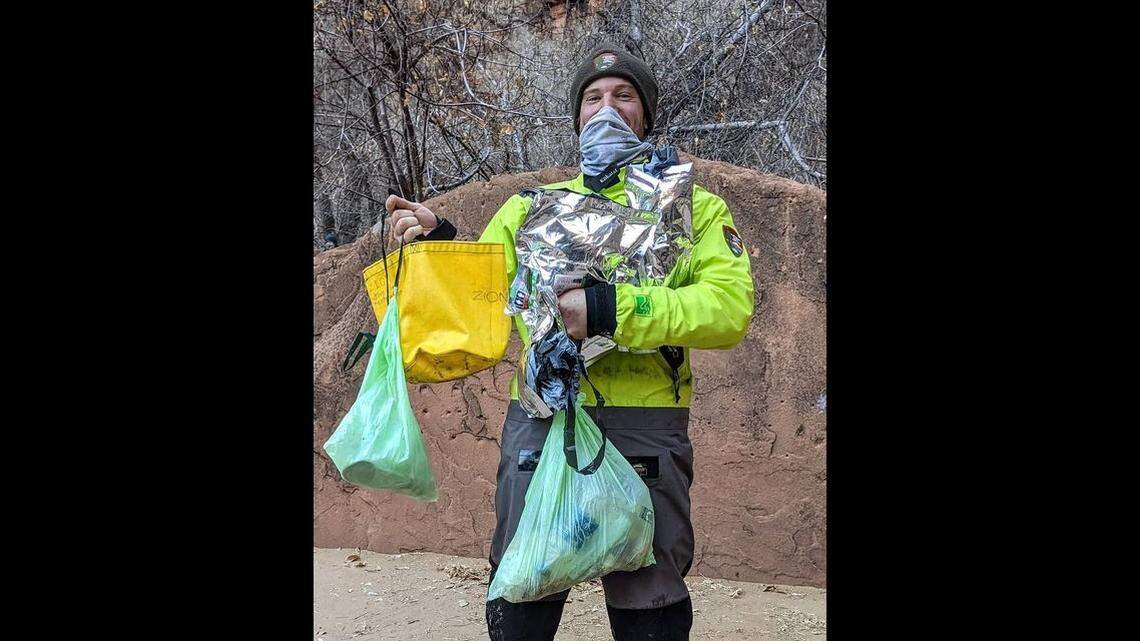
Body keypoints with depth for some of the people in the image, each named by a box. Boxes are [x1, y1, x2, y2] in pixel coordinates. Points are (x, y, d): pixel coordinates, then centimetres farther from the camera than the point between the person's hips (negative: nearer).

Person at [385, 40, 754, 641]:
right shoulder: (533, 207, 15)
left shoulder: (694, 207, 6)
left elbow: (729, 308, -10)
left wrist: (610, 309, -20)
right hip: (539, 426, 2)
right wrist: (436, 241, -4)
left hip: (645, 432, -2)